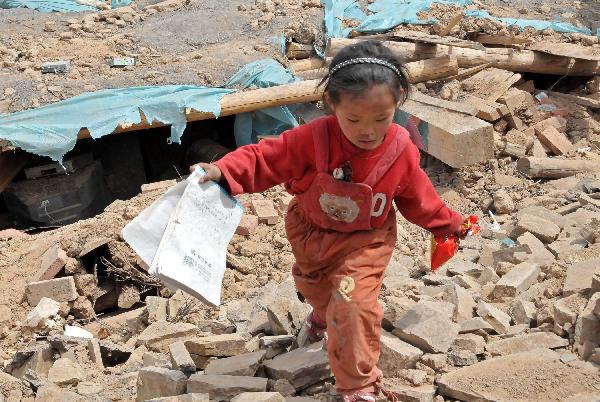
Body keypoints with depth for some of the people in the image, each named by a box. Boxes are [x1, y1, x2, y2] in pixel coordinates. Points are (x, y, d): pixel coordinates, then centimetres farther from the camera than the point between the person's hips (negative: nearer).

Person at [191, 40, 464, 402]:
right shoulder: (313, 138, -31)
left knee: (352, 304, -16)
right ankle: (326, 312, 68)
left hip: (366, 239, -2)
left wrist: (448, 223, 11)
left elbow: (418, 199, -3)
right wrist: (224, 172, -41)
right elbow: (265, 158, -24)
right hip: (310, 231, 2)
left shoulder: (402, 153, -23)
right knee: (314, 285, 29)